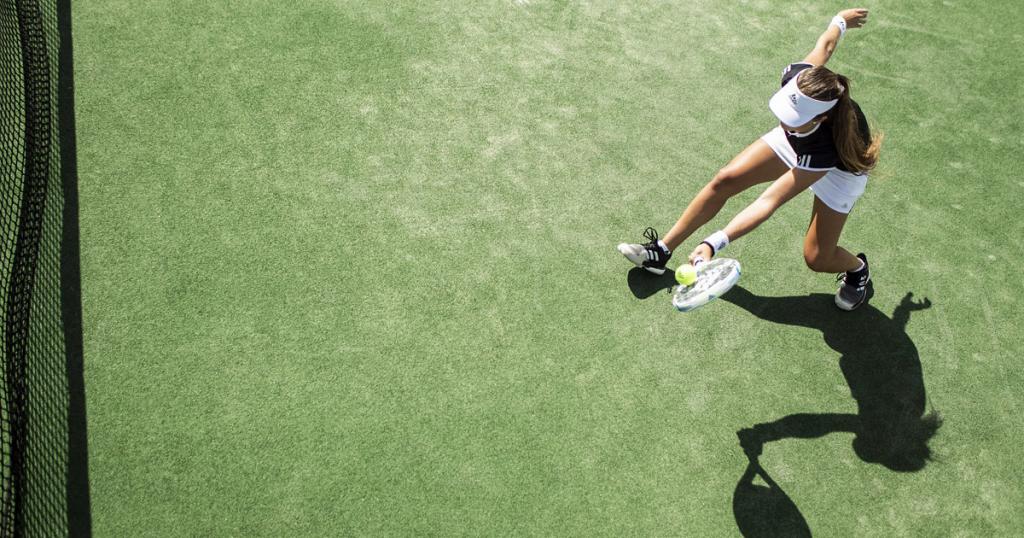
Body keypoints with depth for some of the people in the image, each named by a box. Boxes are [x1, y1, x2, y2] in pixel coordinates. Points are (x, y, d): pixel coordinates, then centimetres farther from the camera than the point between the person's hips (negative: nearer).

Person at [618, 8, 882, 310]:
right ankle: (662, 250, 0)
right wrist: (840, 22, 14)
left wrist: (714, 244, -55)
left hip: (840, 168, -5)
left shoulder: (824, 147, -46)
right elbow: (826, 44, -11)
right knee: (725, 180, -11)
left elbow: (770, 201, -45)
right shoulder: (798, 77, -35)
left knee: (817, 258, -10)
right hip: (796, 141, 5)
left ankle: (857, 268, 28)